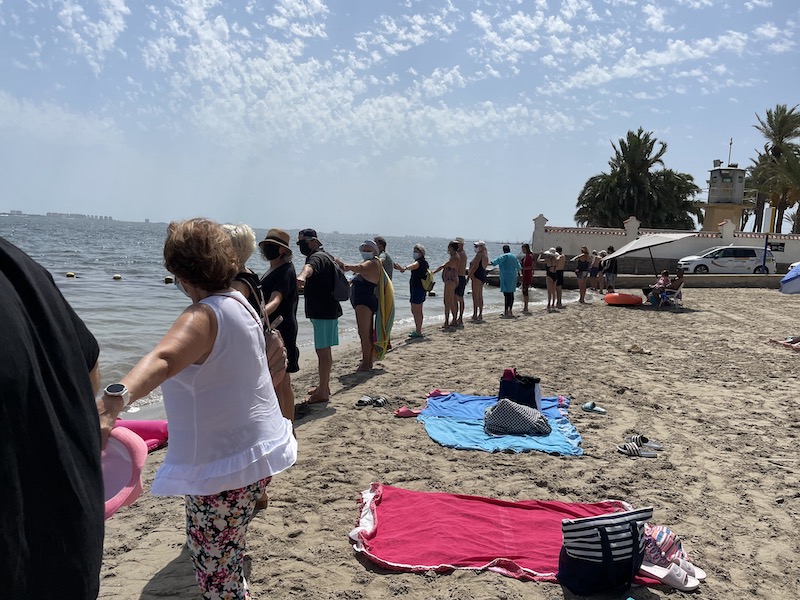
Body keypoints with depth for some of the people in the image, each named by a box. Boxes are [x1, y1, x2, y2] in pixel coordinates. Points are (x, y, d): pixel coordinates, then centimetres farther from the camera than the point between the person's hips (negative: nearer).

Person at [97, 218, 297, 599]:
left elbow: (162, 360, -44)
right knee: (226, 558, 27)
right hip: (259, 450, 9)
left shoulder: (202, 318, -23)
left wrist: (112, 404, -58)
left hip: (221, 465, -9)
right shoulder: (239, 301, 3)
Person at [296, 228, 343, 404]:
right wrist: (304, 286, 54)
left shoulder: (317, 257, -17)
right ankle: (324, 386, 30)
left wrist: (302, 277, -64)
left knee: (323, 350, -8)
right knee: (324, 349, 18)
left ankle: (323, 392, -3)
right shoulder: (323, 256, 17)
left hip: (323, 311, -11)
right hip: (326, 310, 11)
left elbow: (310, 267, -44)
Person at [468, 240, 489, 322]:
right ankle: (480, 315, 18)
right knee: (480, 296, 14)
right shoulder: (485, 255, 16)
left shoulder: (479, 255, -14)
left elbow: (475, 267, -20)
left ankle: (475, 315, -12)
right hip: (483, 276, 10)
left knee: (475, 296, -9)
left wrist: (469, 276, -17)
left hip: (477, 276, -10)